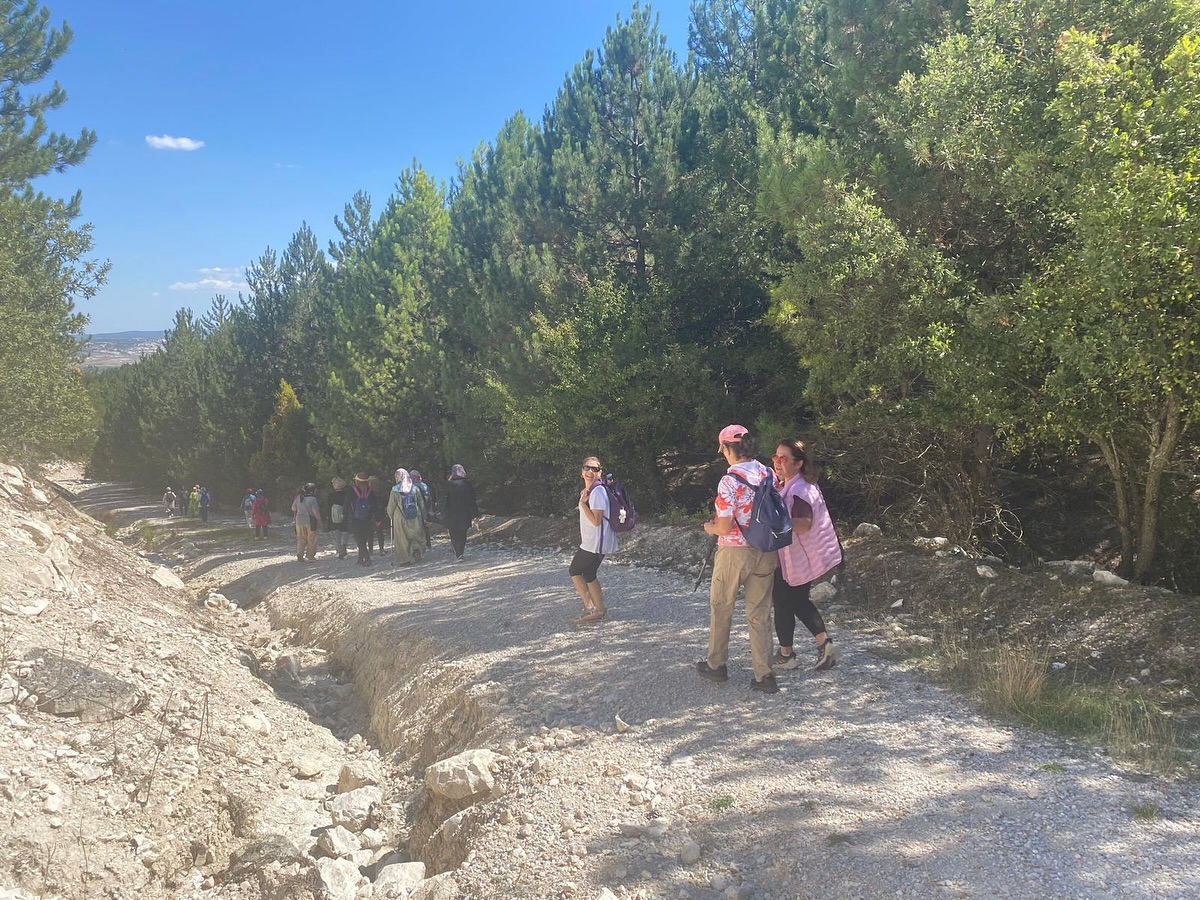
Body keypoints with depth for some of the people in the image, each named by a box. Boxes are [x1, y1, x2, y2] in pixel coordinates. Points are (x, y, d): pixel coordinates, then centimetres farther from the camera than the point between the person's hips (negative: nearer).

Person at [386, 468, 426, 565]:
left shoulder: (395, 490, -6)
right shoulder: (415, 488, 0)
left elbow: (391, 505, -1)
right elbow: (422, 504, 3)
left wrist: (390, 515, 15)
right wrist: (424, 517, 11)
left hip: (400, 518, -1)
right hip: (415, 518, 1)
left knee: (401, 539, 6)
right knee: (417, 536, 13)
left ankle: (404, 559, 4)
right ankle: (416, 549, -10)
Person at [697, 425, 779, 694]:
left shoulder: (729, 481, -18)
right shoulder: (768, 473, 0)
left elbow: (725, 527, -19)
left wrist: (709, 527, 1)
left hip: (734, 552, -5)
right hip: (765, 552, 5)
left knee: (720, 609, 15)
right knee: (760, 614, 11)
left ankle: (716, 665, 28)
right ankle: (764, 676, 10)